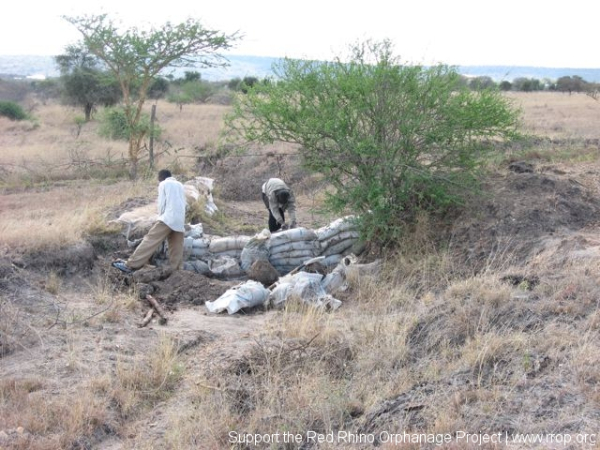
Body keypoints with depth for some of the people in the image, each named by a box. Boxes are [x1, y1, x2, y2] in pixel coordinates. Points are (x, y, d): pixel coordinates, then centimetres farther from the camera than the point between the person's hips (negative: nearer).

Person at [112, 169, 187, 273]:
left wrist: (161, 217, 15)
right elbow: (184, 204, 19)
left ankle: (130, 265, -15)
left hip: (168, 218, -5)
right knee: (176, 248, 4)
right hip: (180, 222, 5)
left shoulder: (163, 184, 9)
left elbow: (162, 203, 2)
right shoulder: (180, 185, 25)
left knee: (150, 240, -10)